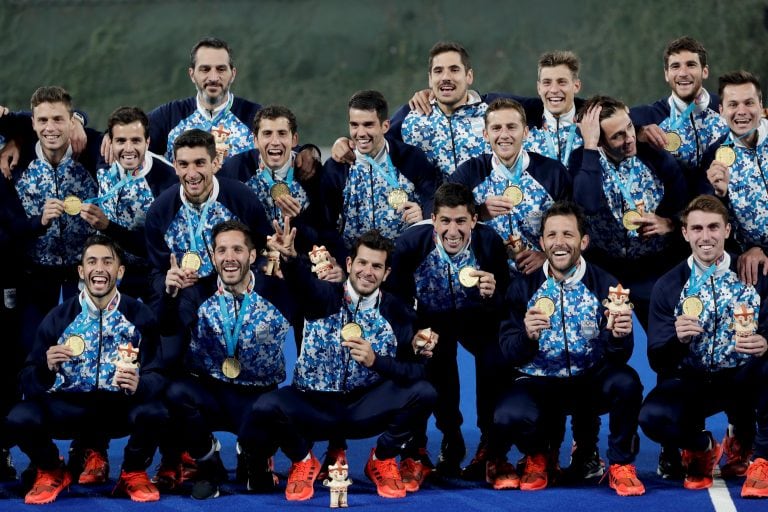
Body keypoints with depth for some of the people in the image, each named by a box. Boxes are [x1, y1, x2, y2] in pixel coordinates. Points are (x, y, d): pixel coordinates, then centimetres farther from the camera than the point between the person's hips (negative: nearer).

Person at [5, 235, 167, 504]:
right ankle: (51, 473, 6)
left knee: (151, 413, -33)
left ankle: (134, 474, 1)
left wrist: (139, 386, -33)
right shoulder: (58, 317, -4)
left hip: (120, 407, -1)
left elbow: (156, 375, -9)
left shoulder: (140, 315, -5)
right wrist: (47, 367, -30)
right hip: (67, 407, 1)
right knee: (21, 417, -28)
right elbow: (29, 384, -6)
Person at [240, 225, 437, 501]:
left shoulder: (398, 313, -2)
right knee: (266, 407, -31)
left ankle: (383, 459, 6)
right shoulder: (324, 296, -7)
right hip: (313, 406, -1)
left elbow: (417, 372, -7)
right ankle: (302, 460, 4)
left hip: (366, 411, 1)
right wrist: (290, 258, -55)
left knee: (423, 392, -23)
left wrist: (375, 360, -24)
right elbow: (301, 280, -31)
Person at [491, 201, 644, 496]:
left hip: (592, 382, 0)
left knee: (626, 382, -33)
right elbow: (508, 355, -9)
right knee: (509, 417, -33)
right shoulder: (523, 287, -3)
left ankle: (621, 464, -6)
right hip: (539, 383, 0)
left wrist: (620, 337, -34)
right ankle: (536, 455, 6)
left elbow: (620, 355, -10)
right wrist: (527, 336, -31)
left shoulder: (605, 285, -4)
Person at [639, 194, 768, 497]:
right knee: (653, 417, -32)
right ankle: (701, 446, 7)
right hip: (691, 382, 0)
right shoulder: (668, 286, -1)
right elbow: (657, 361, -4)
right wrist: (678, 340, -27)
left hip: (743, 378, 0)